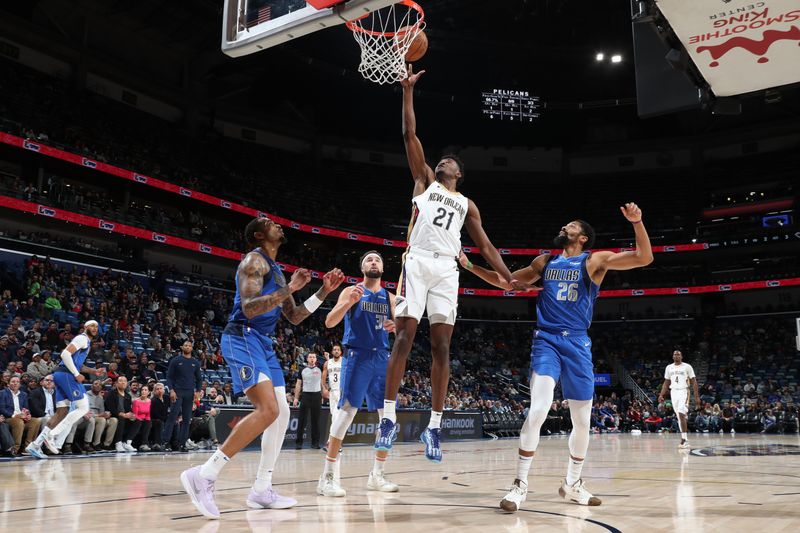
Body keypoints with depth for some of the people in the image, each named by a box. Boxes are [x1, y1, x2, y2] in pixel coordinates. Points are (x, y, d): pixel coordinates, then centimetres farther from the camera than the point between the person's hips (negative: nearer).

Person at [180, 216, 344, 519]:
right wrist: (289, 289, -25)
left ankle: (261, 491, 13)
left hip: (263, 343, 10)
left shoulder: (276, 271, 23)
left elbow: (294, 317, 26)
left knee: (281, 414, 7)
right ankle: (204, 475, -22)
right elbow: (249, 308, -20)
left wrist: (323, 292, 18)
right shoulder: (255, 260, -7)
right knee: (268, 410, -23)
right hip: (243, 338, -10)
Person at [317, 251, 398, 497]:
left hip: (382, 358, 5)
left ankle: (377, 475, 14)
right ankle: (328, 476, -12)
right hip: (357, 356, -5)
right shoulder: (351, 291, 3)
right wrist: (350, 302, -24)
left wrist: (396, 326, -13)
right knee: (348, 410, -17)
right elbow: (329, 323, -8)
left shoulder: (389, 297, 16)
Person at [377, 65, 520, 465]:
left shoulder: (467, 204, 25)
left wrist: (511, 278, 8)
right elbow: (410, 134, 12)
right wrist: (408, 92, 7)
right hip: (417, 262, -2)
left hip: (446, 269, 2)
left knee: (441, 345, -3)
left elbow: (485, 245, 20)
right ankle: (389, 417, -10)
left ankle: (434, 426, -1)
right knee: (404, 335, -11)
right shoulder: (425, 181, 20)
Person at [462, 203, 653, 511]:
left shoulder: (595, 261, 5)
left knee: (582, 420, 6)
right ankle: (521, 484, -11)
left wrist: (637, 222, -19)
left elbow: (644, 258, -5)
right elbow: (506, 282, 21)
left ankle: (572, 484, 26)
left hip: (578, 344, 0)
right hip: (546, 340, 0)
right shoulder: (545, 262, 14)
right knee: (538, 410, -19)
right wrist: (470, 266, 14)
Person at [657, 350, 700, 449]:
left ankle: (684, 440, -18)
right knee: (681, 416, 8)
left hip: (683, 392, -5)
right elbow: (666, 383, 17)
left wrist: (697, 396, -8)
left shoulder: (687, 367, -2)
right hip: (673, 392, 5)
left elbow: (694, 382, -2)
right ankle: (685, 439, 13)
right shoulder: (669, 367, 11)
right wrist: (661, 395, 7)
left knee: (681, 414, -18)